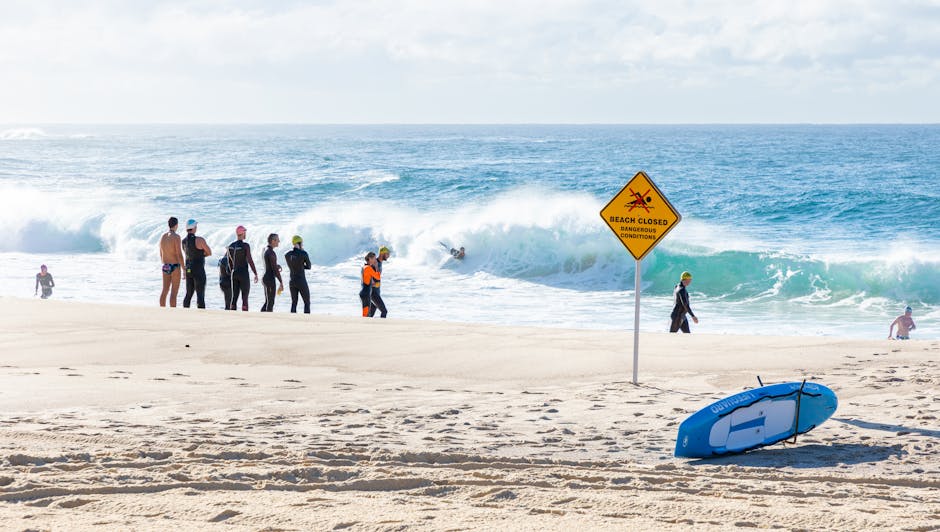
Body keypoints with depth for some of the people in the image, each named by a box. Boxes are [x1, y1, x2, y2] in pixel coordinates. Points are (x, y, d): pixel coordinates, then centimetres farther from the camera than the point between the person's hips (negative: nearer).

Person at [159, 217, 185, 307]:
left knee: (164, 291, 11)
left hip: (165, 267, 7)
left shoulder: (163, 236, 8)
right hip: (175, 267, -7)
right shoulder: (176, 237, -14)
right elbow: (179, 254, -17)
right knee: (174, 292, -5)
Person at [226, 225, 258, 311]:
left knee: (234, 298, 7)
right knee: (245, 298, -3)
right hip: (244, 274, -6)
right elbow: (250, 261, -16)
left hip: (234, 274, 6)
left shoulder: (230, 246, 6)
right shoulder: (245, 245, -13)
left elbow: (230, 261, 13)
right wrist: (256, 274, -9)